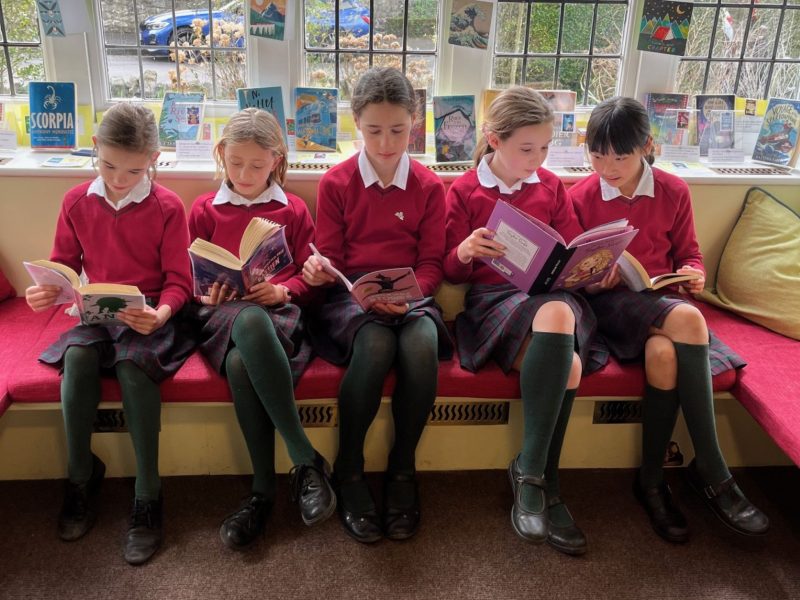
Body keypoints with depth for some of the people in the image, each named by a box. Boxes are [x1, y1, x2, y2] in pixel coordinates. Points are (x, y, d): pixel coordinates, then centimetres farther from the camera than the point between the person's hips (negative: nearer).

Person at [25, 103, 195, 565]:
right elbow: (64, 265, 13)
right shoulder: (77, 202, 5)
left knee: (133, 363, -33)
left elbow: (178, 281, -5)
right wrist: (47, 292, -9)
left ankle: (148, 494, -20)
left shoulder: (167, 207, -6)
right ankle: (82, 474, -7)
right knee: (77, 356, -29)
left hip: (150, 315, -3)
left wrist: (161, 313, -25)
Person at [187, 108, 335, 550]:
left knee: (241, 364, -38)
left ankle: (263, 489, -24)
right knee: (250, 322, -39)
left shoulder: (293, 210, 17)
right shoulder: (204, 210, 20)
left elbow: (308, 276, 13)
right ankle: (307, 460, -33)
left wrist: (283, 290, -8)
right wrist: (208, 294, -4)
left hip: (279, 310, -1)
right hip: (223, 315, 1)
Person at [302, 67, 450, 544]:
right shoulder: (336, 183, 8)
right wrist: (319, 269, -15)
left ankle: (403, 469, -12)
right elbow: (332, 257, 9)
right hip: (350, 295, -1)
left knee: (422, 341, -34)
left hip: (410, 297, 1)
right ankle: (349, 470, -14)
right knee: (375, 342, -36)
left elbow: (432, 262, 7)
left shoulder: (430, 186, 11)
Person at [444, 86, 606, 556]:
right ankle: (542, 483, -18)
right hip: (492, 298, -3)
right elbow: (451, 271, 7)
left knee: (557, 314, -37)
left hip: (553, 292, 3)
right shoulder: (465, 191, 7)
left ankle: (532, 473, -24)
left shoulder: (552, 186, 17)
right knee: (567, 367, -35)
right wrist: (464, 251, -16)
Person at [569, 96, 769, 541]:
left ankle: (652, 479, -17)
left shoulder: (674, 191, 7)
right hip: (609, 303, -2)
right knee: (686, 320, -34)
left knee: (664, 353, -36)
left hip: (665, 299, 2)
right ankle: (712, 472, -25)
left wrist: (693, 275, -8)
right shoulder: (581, 196, 2)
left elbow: (689, 254, 14)